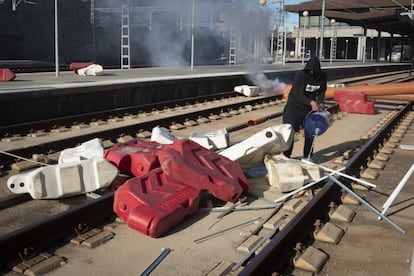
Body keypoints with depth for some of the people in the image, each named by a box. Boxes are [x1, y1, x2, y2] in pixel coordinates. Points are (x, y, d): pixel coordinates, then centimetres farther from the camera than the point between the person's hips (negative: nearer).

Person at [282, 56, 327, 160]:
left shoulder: (322, 76, -8)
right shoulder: (300, 75, -22)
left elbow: (321, 92, 6)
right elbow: (298, 94, -30)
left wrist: (320, 103, -14)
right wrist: (311, 102, -44)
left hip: (309, 108, 4)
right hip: (294, 106, -4)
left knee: (310, 133, 6)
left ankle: (307, 157, 23)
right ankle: (285, 157, 12)